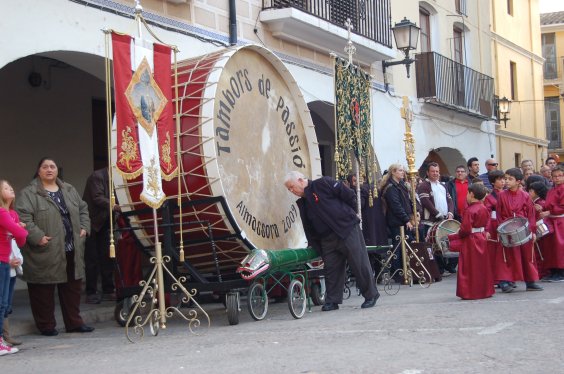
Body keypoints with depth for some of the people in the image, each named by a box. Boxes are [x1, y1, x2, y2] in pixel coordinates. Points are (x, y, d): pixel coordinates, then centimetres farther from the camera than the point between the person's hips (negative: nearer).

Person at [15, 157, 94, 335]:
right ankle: (46, 325, 13)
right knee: (44, 290, 0)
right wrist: (37, 237, -22)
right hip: (45, 252, -5)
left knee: (73, 287, 11)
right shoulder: (29, 194, -5)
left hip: (72, 251, 6)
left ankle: (74, 322, 21)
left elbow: (83, 209, 22)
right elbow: (23, 217, -15)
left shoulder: (69, 190, 15)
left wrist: (84, 228, 7)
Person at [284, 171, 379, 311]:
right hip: (327, 240, 7)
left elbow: (350, 195, -7)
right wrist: (312, 244, 12)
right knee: (331, 269, 5)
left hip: (348, 230, -7)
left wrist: (349, 214, -1)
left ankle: (371, 295, 9)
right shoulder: (302, 203, 16)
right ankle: (332, 300, 12)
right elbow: (309, 228, 19)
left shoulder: (323, 183, -6)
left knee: (360, 264, -2)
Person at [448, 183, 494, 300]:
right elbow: (486, 225, 13)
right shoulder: (484, 209, 4)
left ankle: (470, 293, 3)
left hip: (470, 241, -8)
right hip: (482, 239, 8)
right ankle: (485, 290, 22)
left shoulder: (469, 211, -20)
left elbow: (465, 230, -22)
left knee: (470, 268, 0)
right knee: (482, 267, 15)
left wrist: (451, 237, -12)